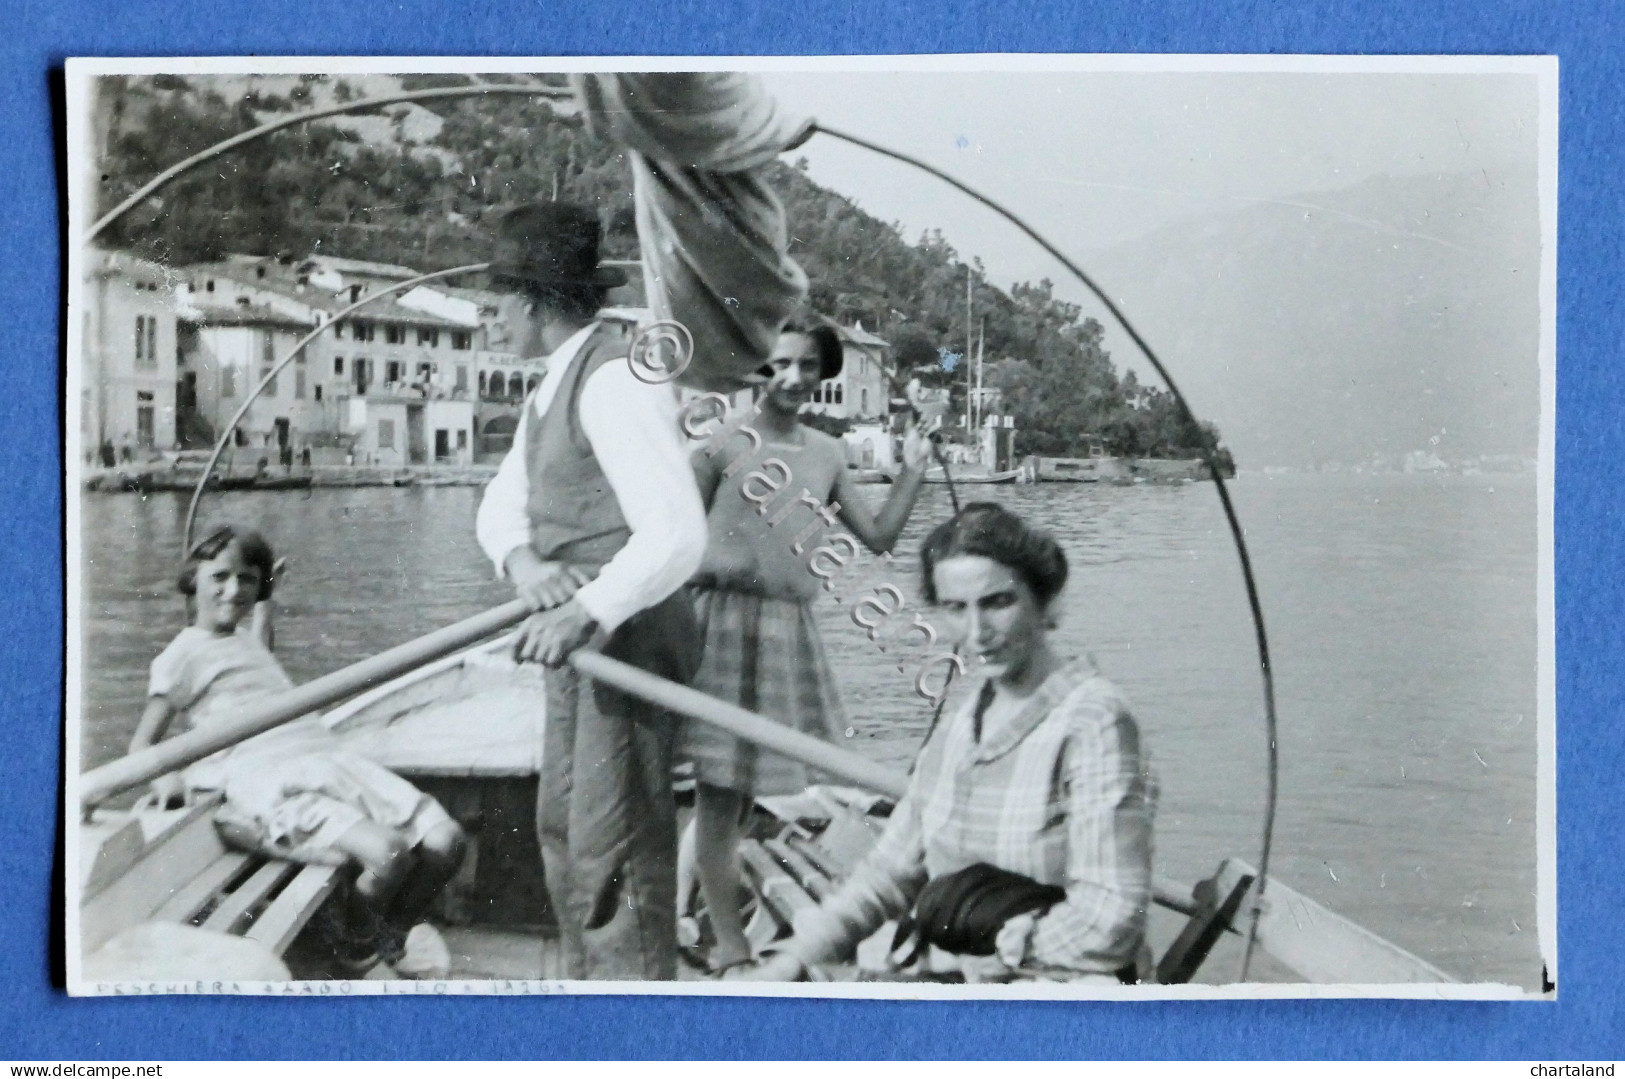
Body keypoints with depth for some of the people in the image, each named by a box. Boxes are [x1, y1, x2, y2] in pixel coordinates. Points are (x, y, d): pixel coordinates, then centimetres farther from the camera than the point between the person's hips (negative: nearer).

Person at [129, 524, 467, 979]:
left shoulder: (248, 639, 27)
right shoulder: (184, 655, 6)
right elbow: (142, 744, 1)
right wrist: (164, 778, -15)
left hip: (331, 760, 8)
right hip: (273, 789, -8)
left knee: (445, 840, -12)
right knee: (389, 852, -31)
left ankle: (395, 932, 16)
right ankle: (358, 949, 0)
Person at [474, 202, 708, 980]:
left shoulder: (613, 378, -19)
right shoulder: (552, 389, 13)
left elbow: (676, 534, -29)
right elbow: (501, 504, 12)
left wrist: (586, 612, -32)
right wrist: (523, 562, -9)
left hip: (627, 634, -11)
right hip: (579, 636, 11)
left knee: (614, 850, -6)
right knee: (563, 829, 21)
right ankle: (582, 979, 36)